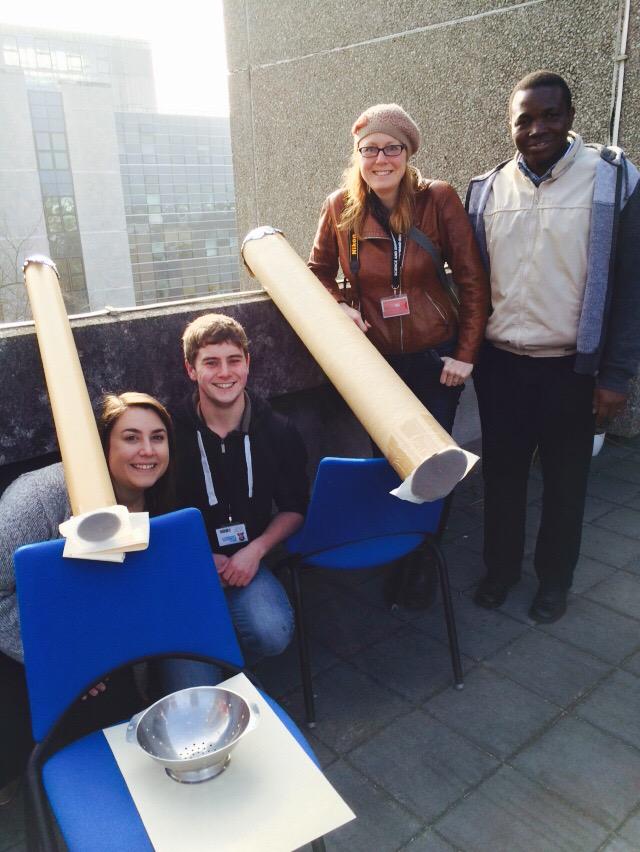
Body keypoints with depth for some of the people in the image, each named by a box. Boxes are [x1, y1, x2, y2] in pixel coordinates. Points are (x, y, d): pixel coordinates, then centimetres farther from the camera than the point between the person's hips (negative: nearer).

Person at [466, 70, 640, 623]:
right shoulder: (486, 190, 3)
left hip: (572, 367, -2)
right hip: (500, 363, 2)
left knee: (565, 481, 12)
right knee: (502, 473, 13)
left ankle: (555, 579, 34)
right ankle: (501, 568, 34)